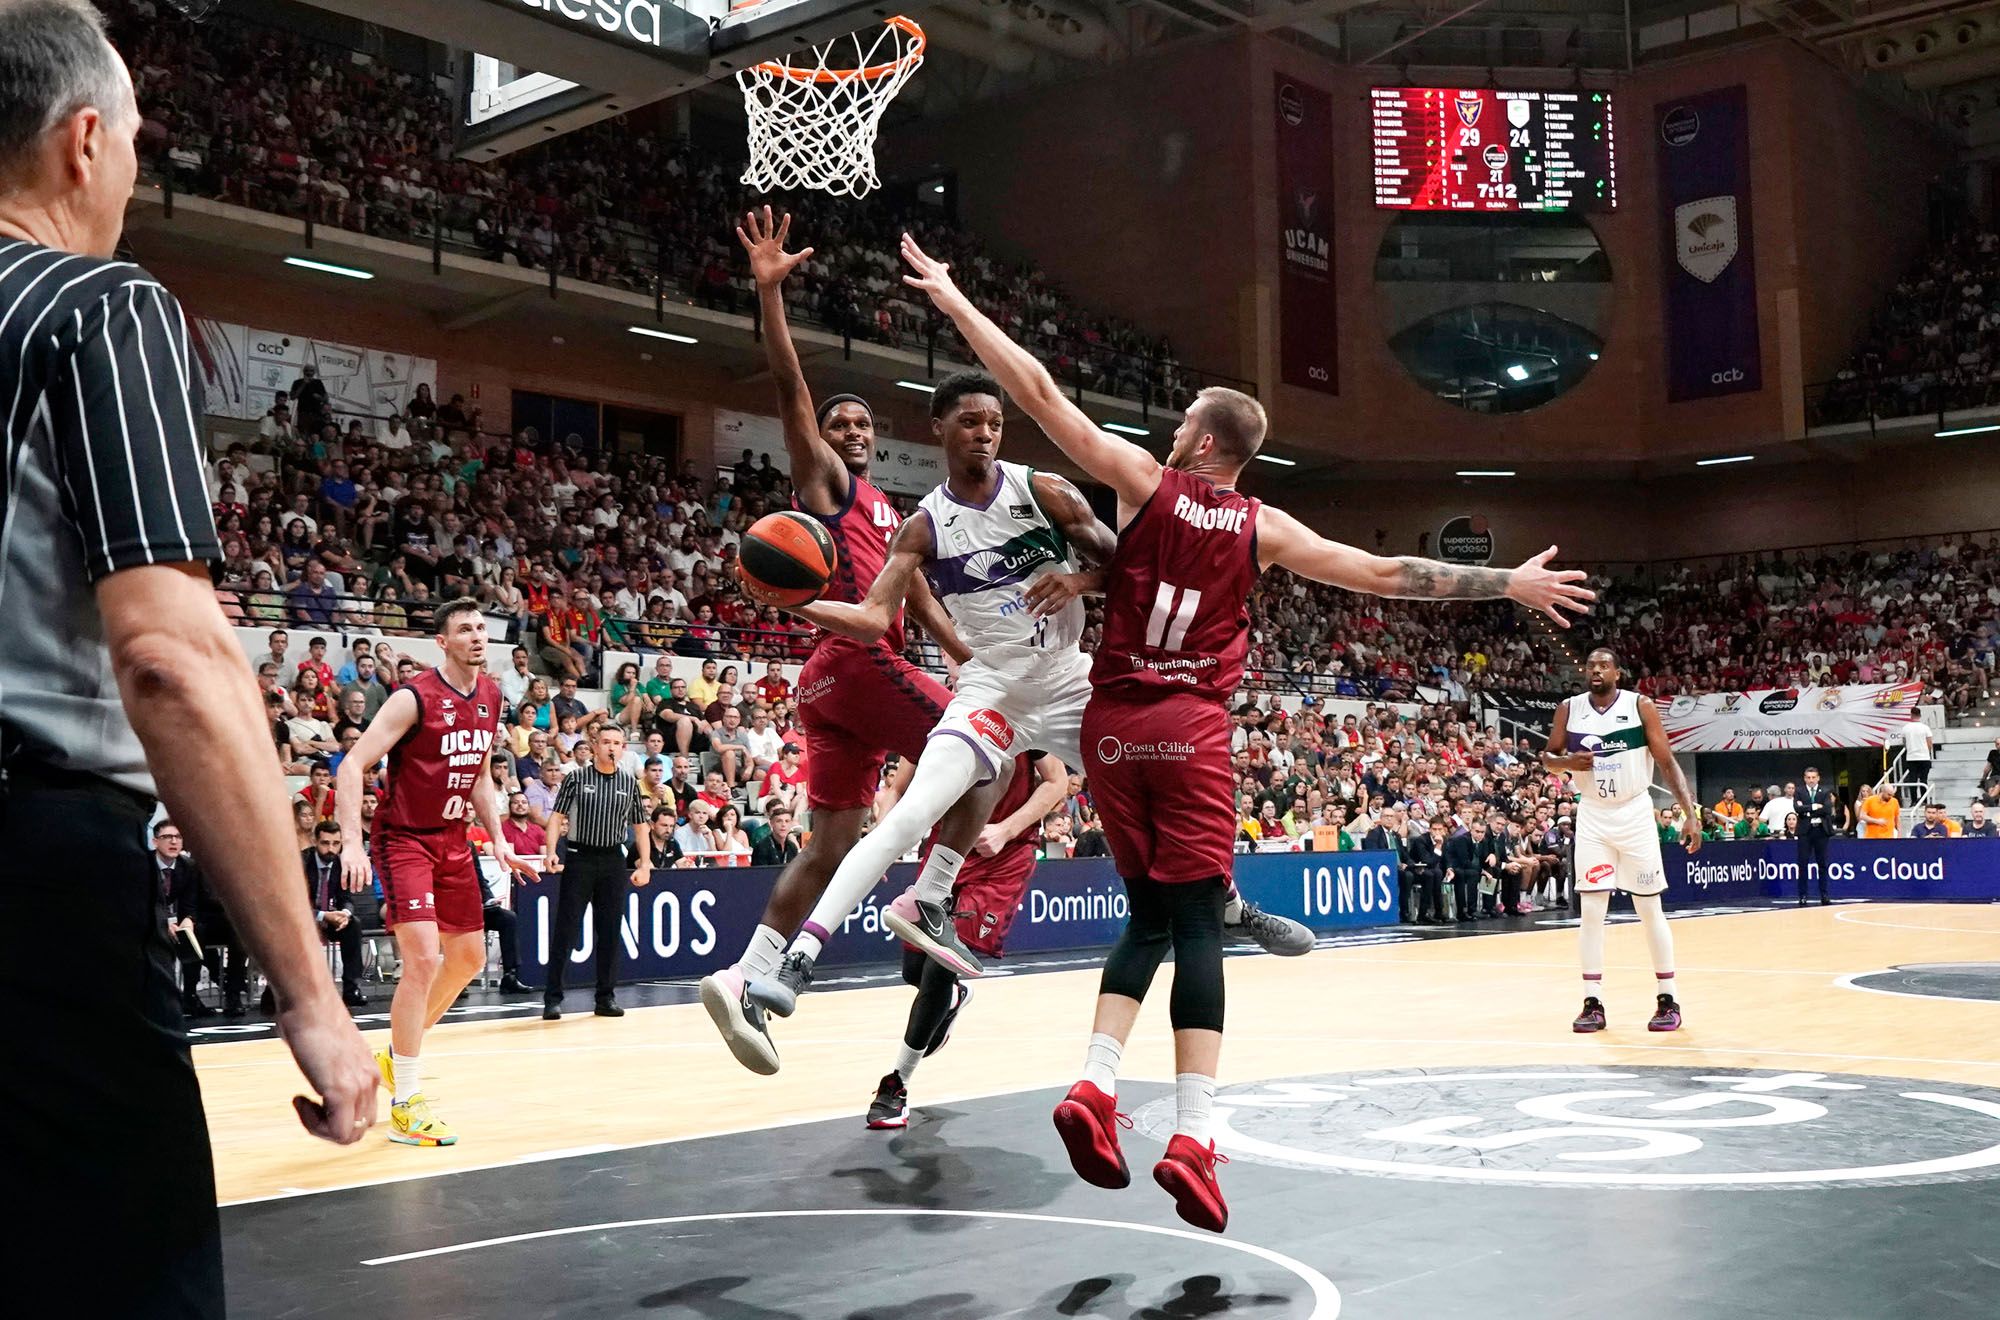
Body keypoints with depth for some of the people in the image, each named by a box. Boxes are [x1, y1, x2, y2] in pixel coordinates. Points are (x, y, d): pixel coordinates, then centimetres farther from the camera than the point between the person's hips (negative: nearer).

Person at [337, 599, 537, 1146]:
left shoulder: (491, 696, 5)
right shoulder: (414, 697, -18)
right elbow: (353, 765, -21)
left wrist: (498, 838, 10)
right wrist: (352, 843, -30)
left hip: (452, 840, 8)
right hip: (404, 839, -8)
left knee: (469, 957, 14)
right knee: (422, 960, -17)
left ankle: (399, 1053, 36)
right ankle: (405, 1105, -7)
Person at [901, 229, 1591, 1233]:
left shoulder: (1143, 480, 2)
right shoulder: (1263, 529, 4)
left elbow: (1038, 389, -1)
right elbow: (1389, 574, 7)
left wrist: (949, 296, 6)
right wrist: (1510, 584, 16)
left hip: (1115, 722, 2)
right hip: (1192, 728, -2)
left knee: (1150, 915, 14)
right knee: (1196, 924, -4)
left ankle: (1094, 1086, -1)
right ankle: (1191, 1136, -13)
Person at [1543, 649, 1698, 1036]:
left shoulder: (1640, 706, -7)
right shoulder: (1569, 709, 0)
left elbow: (1668, 762, -6)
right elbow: (1547, 756, 10)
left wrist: (1691, 813, -15)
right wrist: (1567, 762, -14)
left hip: (1635, 814, -2)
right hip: (1593, 817, 2)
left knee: (1650, 908, 2)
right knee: (1591, 909, -2)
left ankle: (1667, 1000, 10)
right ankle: (1593, 1003, 3)